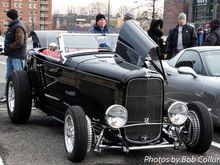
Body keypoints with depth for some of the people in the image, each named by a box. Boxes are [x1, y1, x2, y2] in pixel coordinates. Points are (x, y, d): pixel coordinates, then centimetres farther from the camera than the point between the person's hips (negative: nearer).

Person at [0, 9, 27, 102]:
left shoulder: (18, 27, -15)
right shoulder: (12, 26, 17)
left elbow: (19, 42, -24)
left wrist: (8, 48, -16)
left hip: (17, 57, -10)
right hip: (11, 56, 10)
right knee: (8, 77, 13)